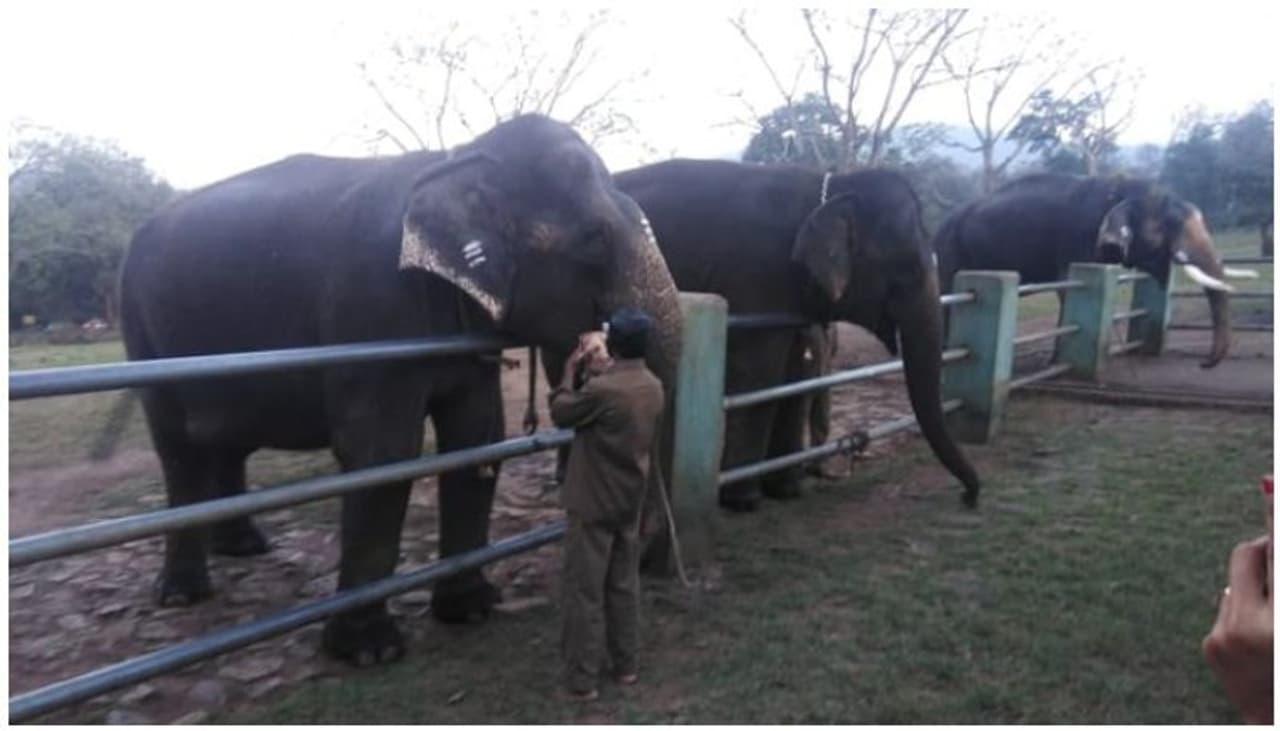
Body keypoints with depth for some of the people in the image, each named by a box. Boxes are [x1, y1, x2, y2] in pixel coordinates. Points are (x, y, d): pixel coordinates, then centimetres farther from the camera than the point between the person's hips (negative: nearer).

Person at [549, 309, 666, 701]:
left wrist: (571, 370, 2)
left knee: (584, 591, 3)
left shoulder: (601, 389, -24)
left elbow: (561, 414, -8)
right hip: (630, 502, 7)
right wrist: (600, 370, 12)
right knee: (624, 585, 18)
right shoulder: (653, 386, -1)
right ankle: (626, 665, 29)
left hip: (594, 504, -7)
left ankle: (581, 679, 11)